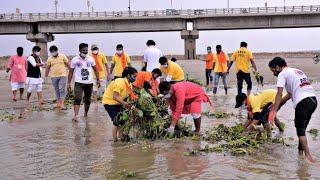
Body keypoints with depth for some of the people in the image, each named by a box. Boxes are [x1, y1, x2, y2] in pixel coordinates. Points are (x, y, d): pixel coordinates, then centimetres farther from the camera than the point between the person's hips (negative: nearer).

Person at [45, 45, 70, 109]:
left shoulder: (62, 56, -1)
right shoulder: (49, 59, 5)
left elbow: (68, 65, 3)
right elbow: (47, 68, 10)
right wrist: (46, 77, 8)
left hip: (62, 75, -3)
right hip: (54, 76, 3)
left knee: (62, 89, -11)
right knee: (57, 90, 9)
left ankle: (62, 104, -15)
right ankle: (58, 102, 18)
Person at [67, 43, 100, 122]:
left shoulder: (91, 59, 5)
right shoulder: (75, 60, -1)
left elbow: (95, 69, 11)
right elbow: (71, 72, 2)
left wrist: (98, 80, 1)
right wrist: (68, 83, -2)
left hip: (89, 83, 3)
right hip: (79, 83, -3)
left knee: (88, 99, 14)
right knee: (77, 99, -17)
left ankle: (86, 113, 32)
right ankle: (76, 116, -25)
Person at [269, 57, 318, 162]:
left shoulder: (283, 74, 2)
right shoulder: (298, 71, 27)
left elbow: (279, 94, -10)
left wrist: (274, 112, -12)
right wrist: (276, 104, 33)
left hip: (302, 102, -8)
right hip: (313, 100, 8)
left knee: (300, 130, -3)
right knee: (302, 128, 17)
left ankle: (308, 156, -11)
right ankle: (300, 151, 21)